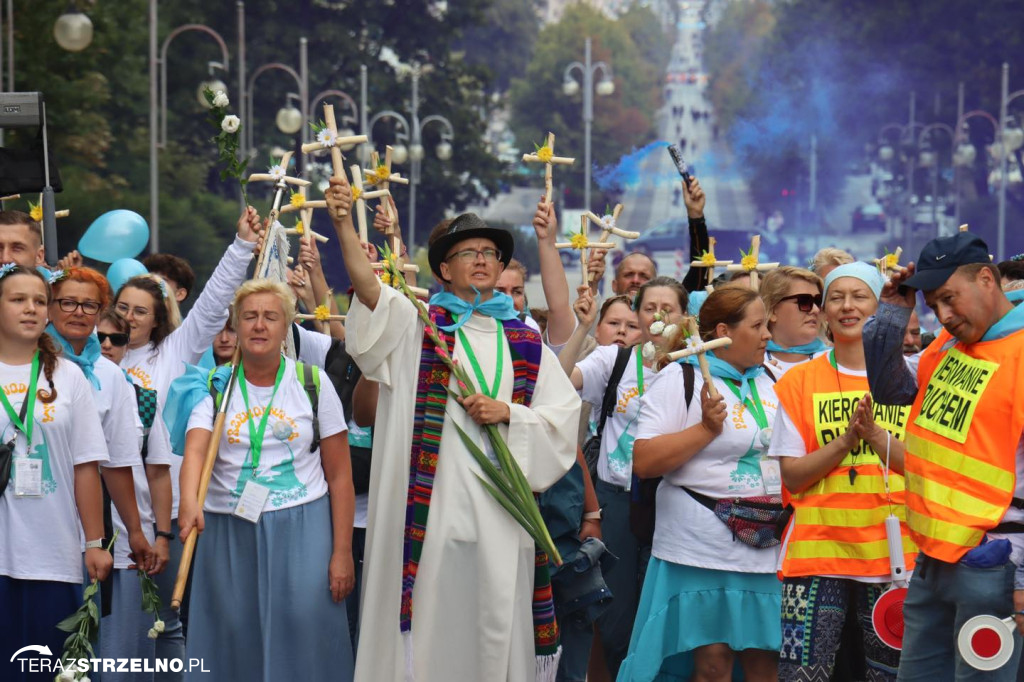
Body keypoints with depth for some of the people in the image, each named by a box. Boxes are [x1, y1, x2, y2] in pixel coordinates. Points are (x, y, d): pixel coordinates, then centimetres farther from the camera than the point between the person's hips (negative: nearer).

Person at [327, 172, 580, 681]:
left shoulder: (525, 341, 14)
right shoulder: (418, 327, 6)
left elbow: (563, 411, 9)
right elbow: (368, 286, -12)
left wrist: (508, 412, -7)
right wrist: (343, 224, -26)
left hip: (501, 507, 2)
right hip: (434, 505, -2)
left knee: (498, 628, 4)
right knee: (431, 624, -2)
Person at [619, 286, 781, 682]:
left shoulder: (770, 381, 15)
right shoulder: (680, 379, -4)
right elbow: (644, 461, -13)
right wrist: (705, 428, -17)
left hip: (767, 548, 6)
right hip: (704, 548, -6)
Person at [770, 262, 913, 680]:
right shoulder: (799, 381, 4)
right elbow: (792, 476, -1)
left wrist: (874, 434, -17)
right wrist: (845, 439, -15)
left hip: (891, 550, 1)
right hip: (817, 550, -1)